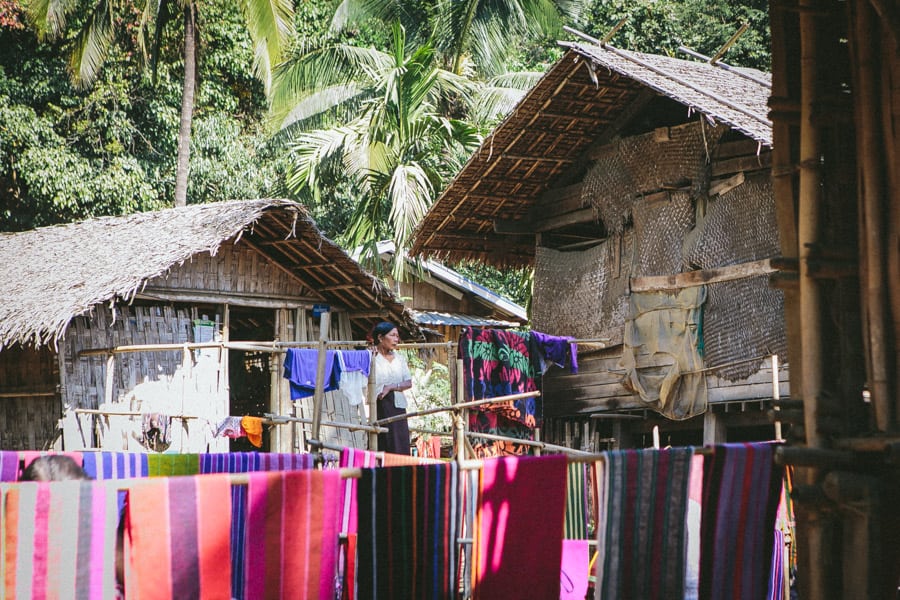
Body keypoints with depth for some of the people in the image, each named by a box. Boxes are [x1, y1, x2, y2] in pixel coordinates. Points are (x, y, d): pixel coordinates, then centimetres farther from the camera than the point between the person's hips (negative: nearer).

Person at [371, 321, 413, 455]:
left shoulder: (399, 358, 14)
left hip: (397, 406, 5)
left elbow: (408, 382, 9)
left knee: (399, 447, 0)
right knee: (381, 446, -6)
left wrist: (391, 387, -7)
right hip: (379, 407, -5)